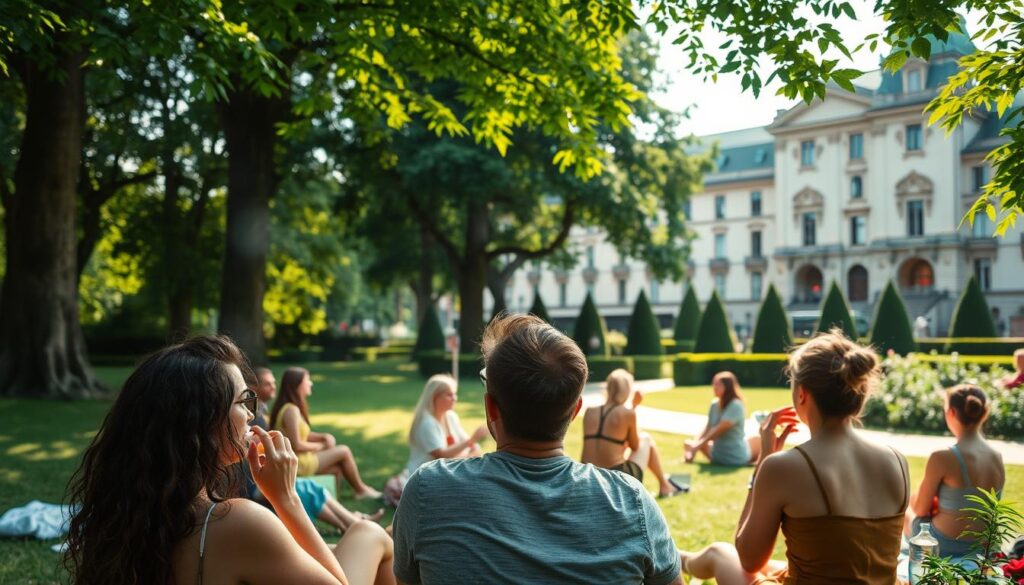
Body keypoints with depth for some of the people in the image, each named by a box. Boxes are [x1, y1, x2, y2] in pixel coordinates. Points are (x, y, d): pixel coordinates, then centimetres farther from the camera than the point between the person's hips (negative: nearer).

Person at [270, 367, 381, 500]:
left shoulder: (292, 407, 8)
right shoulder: (291, 410, -22)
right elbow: (297, 445, -23)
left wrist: (324, 437, 0)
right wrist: (321, 446, -7)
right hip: (297, 463, -9)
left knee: (337, 468, 15)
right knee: (344, 451, 1)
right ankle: (361, 489, 19)